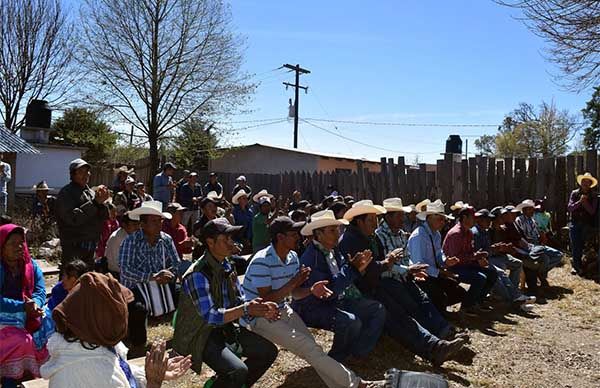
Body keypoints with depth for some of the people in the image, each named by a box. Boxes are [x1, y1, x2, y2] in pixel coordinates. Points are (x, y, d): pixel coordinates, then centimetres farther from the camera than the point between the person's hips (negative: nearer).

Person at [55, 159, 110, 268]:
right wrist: (95, 202, -21)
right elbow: (73, 218, -21)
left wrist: (101, 202, -10)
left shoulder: (91, 192, 15)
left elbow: (104, 217, 9)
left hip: (91, 247, 7)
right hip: (74, 247, -7)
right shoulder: (66, 193, -6)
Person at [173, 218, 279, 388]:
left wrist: (261, 309, -16)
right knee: (238, 371, -28)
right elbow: (210, 316, -29)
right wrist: (246, 310, -34)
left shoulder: (227, 267, 2)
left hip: (225, 328, 8)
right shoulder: (197, 274, -24)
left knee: (268, 351, 3)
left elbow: (240, 302, 3)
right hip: (199, 335, -8)